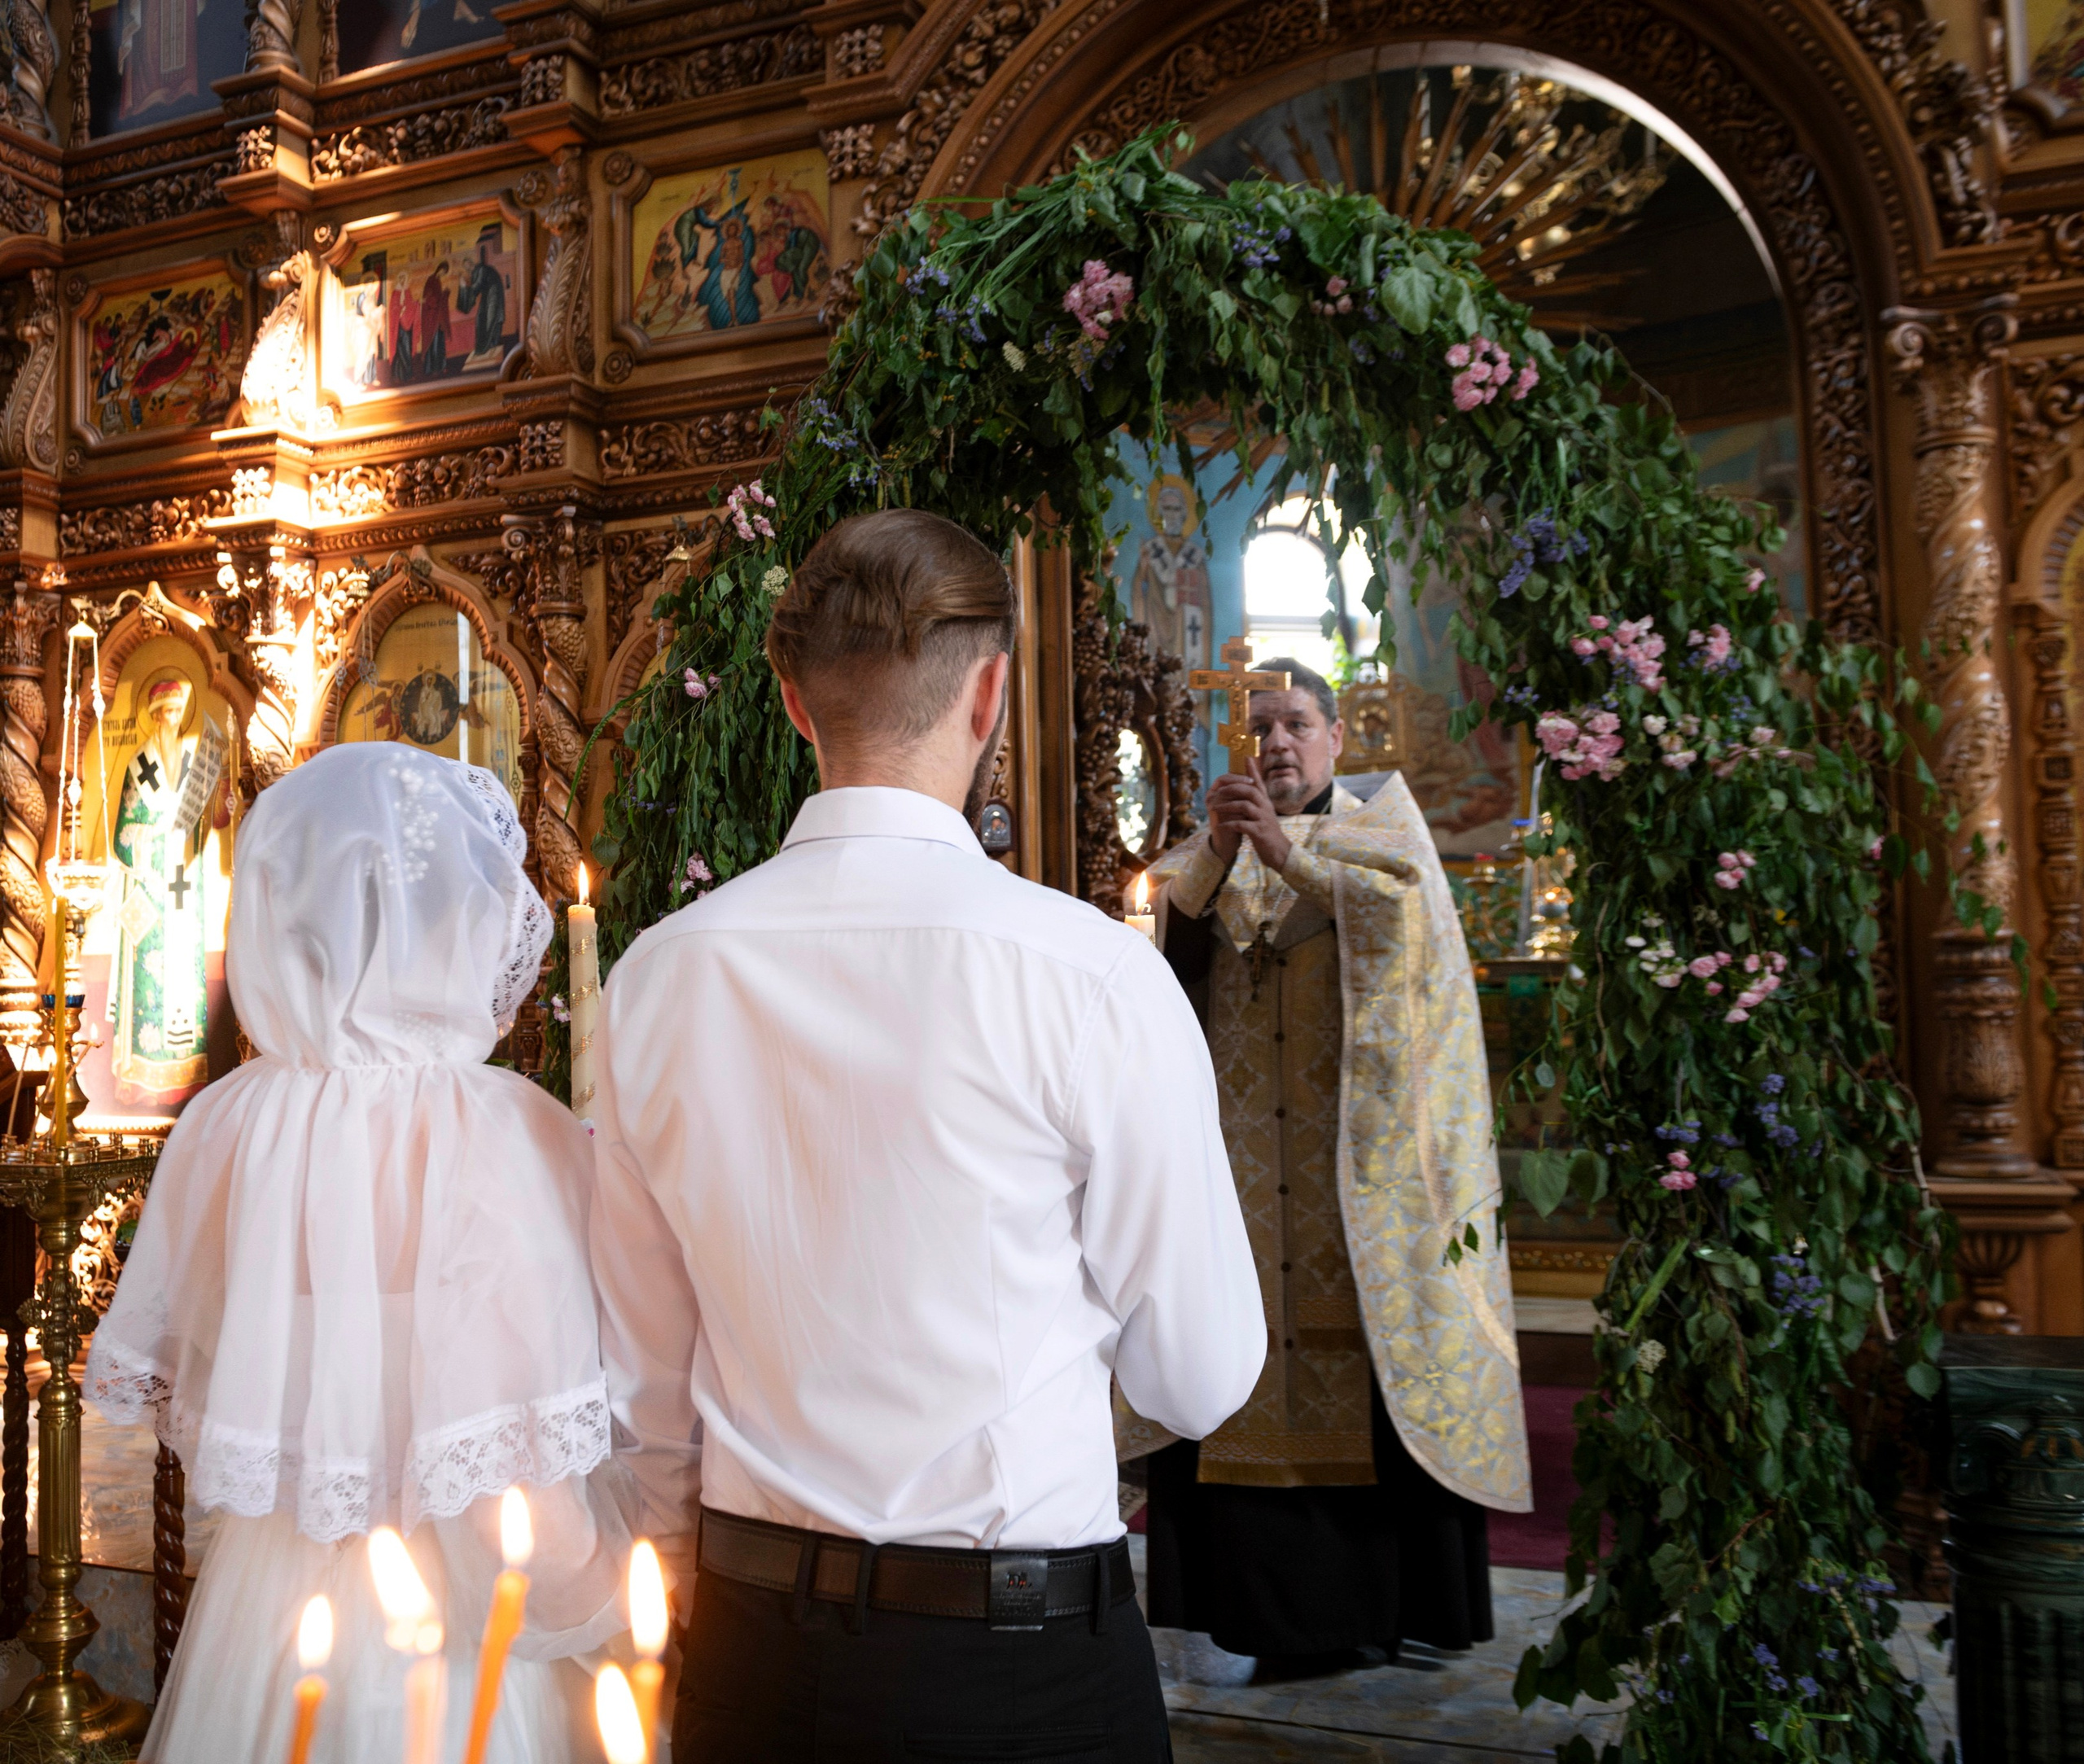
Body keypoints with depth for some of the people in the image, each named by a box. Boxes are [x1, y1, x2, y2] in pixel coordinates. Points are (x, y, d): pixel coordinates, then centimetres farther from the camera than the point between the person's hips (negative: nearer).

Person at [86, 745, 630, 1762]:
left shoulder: (226, 1121, -8)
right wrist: (592, 1610, -4)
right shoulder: (510, 1136, -23)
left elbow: (163, 1370, 4)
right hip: (440, 1626, -4)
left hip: (263, 1601, 5)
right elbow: (531, 1453, -21)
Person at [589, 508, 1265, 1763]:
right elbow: (1202, 1380, -10)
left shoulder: (654, 976, -5)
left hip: (750, 1655, 4)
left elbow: (642, 1373, 4)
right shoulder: (1095, 972, -18)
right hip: (1020, 1661, -3)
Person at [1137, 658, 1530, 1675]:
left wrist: (1286, 852, -16)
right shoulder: (1217, 851, 17)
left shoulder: (1382, 824, 10)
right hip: (1250, 1162, 3)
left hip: (1359, 1160, -2)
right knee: (1262, 1369, -1)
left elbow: (1403, 912, -10)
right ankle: (1299, 1602, 7)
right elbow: (1175, 948, 0)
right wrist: (1220, 851, -15)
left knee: (1369, 1356, -4)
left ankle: (1395, 1597, 6)